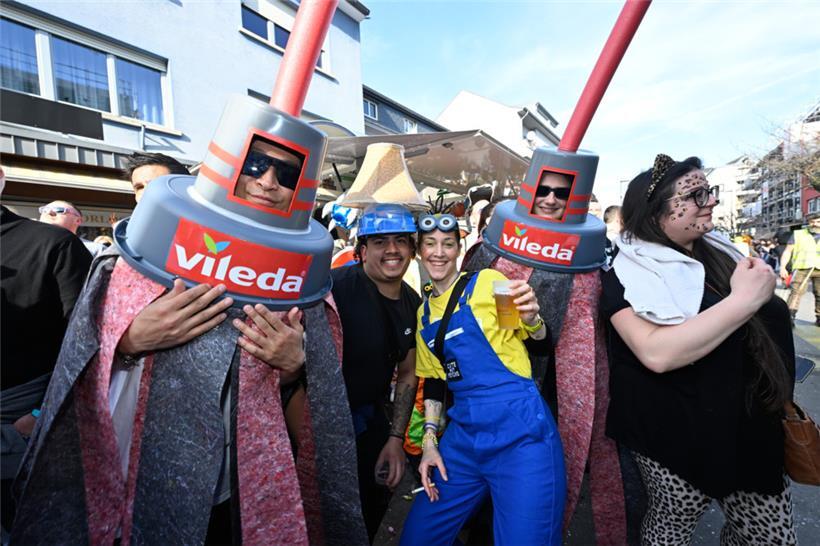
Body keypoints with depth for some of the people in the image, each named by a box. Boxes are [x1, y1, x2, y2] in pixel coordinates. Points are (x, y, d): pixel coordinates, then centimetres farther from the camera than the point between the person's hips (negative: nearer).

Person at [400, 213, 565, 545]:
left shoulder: (488, 282, -3)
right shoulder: (424, 311, 12)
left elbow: (540, 342, -3)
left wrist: (531, 318, -24)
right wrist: (429, 440, 10)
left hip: (520, 433, -5)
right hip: (463, 439, 6)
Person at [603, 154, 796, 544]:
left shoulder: (717, 252, 4)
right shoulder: (626, 274, -18)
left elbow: (769, 324, 18)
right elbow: (657, 353, -33)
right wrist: (744, 299, -27)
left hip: (749, 426, 7)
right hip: (678, 436, -6)